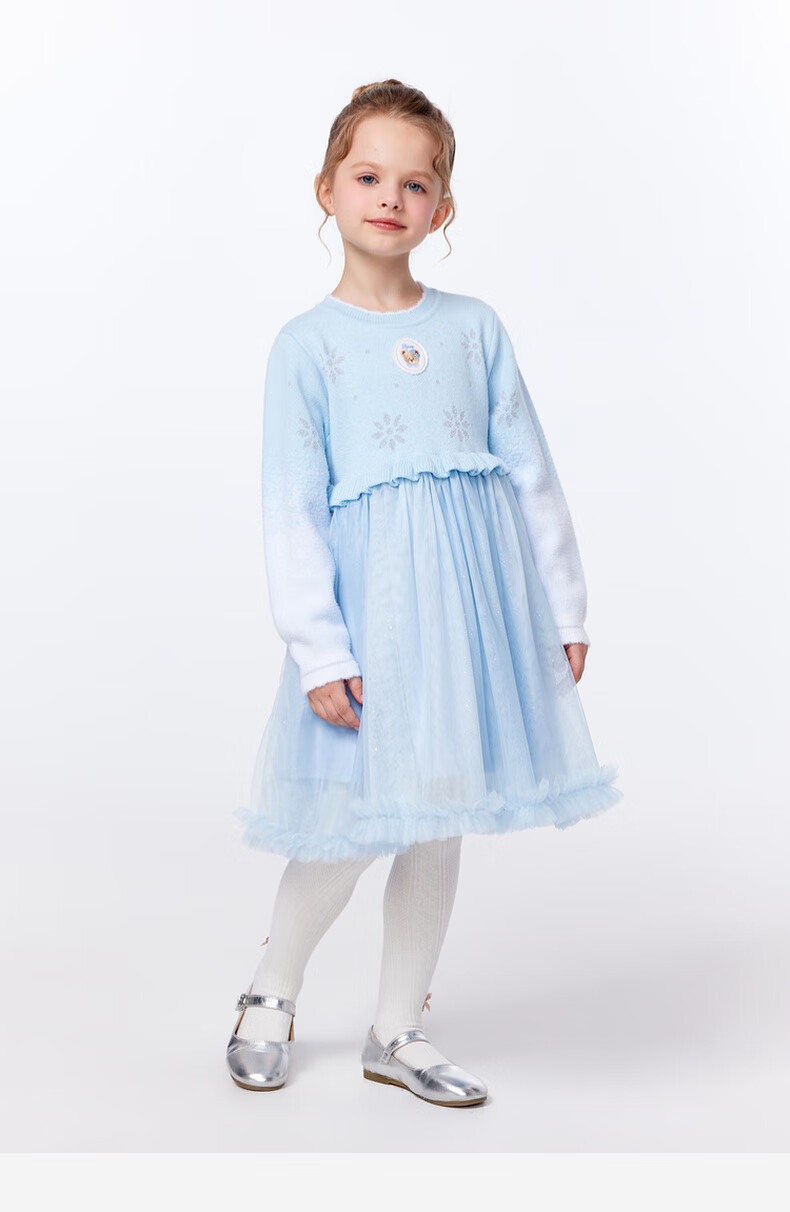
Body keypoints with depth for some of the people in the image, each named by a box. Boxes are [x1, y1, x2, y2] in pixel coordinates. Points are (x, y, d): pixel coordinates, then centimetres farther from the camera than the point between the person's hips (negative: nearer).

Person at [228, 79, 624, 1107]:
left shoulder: (475, 328, 7)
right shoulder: (307, 345, -2)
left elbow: (530, 473, 9)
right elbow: (292, 510, -5)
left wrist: (563, 606, 8)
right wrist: (318, 649, -11)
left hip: (474, 599, 4)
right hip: (372, 602, -3)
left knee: (439, 824, 11)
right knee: (354, 828, -2)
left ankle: (398, 1031, 28)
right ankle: (270, 996, 27)